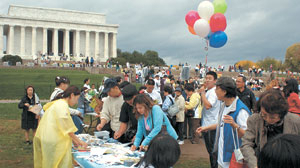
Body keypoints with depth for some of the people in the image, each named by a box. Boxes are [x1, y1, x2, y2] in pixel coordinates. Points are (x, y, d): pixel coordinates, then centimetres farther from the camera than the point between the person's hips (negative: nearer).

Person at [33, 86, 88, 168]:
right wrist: (79, 141, -5)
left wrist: (73, 140, 19)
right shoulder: (63, 105, -13)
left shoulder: (58, 103, 18)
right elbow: (67, 128, -14)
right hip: (50, 141, -10)